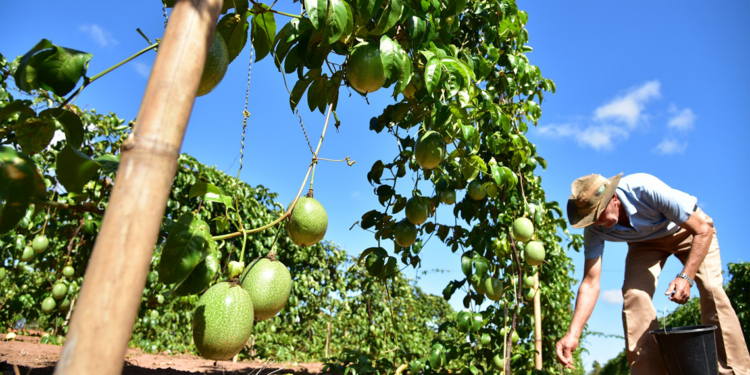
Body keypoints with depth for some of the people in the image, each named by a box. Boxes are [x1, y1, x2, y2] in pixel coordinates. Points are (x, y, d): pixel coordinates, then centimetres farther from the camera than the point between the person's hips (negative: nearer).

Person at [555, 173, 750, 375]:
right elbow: (590, 283, -26)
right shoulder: (594, 229, -27)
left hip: (687, 228, -2)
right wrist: (573, 334, -35)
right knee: (634, 295, -17)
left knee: (711, 289, -20)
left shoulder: (647, 189, -40)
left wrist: (686, 276, -40)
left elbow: (704, 229, -29)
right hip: (645, 242, 2)